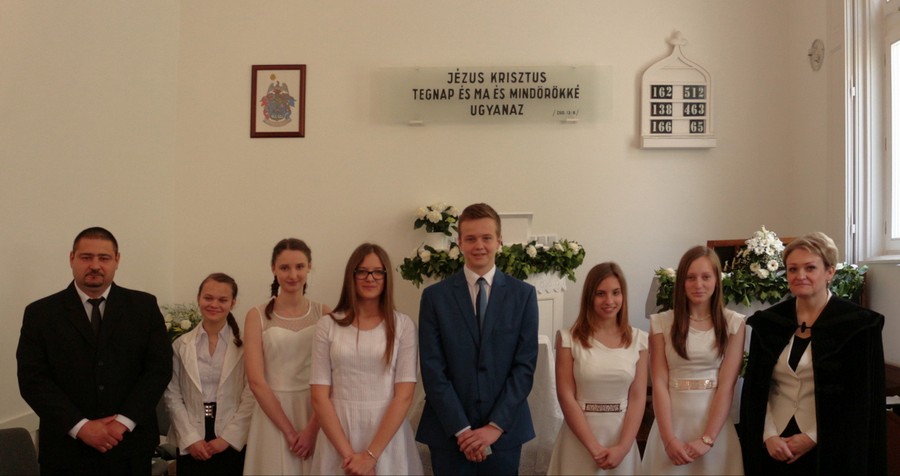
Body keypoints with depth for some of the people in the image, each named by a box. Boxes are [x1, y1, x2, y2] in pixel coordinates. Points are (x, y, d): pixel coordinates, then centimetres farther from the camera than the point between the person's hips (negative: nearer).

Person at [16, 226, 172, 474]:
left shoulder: (144, 306, 3)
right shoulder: (40, 313, 1)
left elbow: (160, 367, -2)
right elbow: (32, 378, -5)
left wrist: (124, 421, -12)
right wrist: (81, 426, -14)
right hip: (67, 450, -1)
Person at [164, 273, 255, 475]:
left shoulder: (244, 345, -3)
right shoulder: (181, 345, 4)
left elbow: (251, 397, -6)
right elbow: (172, 396, 1)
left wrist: (227, 438, -11)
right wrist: (191, 438, -8)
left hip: (232, 443, -1)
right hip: (190, 445, 1)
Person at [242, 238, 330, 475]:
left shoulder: (325, 315, 1)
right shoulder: (257, 316, -2)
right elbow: (256, 381, -7)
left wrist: (312, 429, -14)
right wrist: (289, 431, -12)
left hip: (316, 413, 1)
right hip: (272, 413, -1)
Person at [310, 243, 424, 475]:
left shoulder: (403, 325, -2)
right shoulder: (328, 326, 0)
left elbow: (404, 395, -7)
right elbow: (319, 397, -3)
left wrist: (371, 454, -14)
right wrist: (348, 453, -11)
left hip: (387, 438, 0)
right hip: (338, 435, 1)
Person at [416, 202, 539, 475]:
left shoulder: (523, 295, 2)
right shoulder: (435, 296, 0)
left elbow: (525, 366, -3)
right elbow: (432, 369, -5)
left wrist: (495, 426, -10)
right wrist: (461, 429, -11)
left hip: (505, 430, 1)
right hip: (449, 433, 0)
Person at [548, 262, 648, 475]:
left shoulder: (638, 339, 1)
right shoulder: (569, 338, -7)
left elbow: (638, 398, -2)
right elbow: (566, 397, -9)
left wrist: (622, 447, -12)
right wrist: (594, 448, -13)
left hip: (622, 437, 2)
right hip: (579, 437, -2)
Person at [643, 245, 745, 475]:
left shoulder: (733, 323, -1)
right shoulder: (662, 323, 0)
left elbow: (727, 385, -6)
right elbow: (659, 383, -4)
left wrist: (707, 438, -14)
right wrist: (669, 438, -13)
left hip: (715, 424, 0)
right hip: (673, 423, 0)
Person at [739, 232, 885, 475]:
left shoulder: (858, 325, -6)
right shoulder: (768, 322, 3)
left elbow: (862, 396, -7)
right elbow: (755, 388, 4)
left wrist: (813, 437, -11)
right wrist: (768, 435, -8)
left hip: (829, 448, -3)